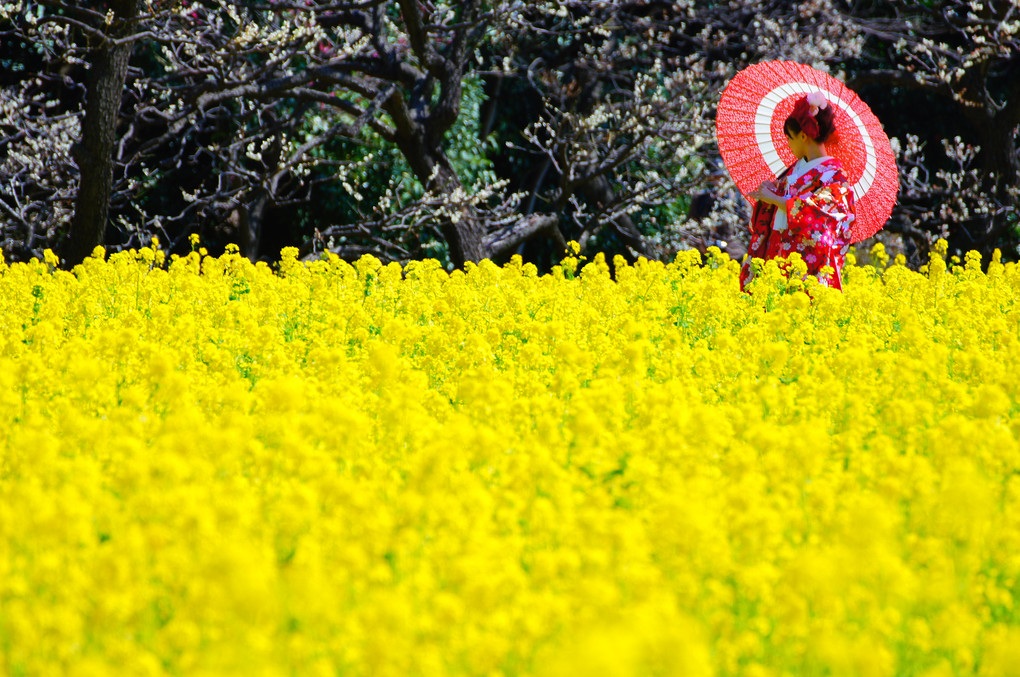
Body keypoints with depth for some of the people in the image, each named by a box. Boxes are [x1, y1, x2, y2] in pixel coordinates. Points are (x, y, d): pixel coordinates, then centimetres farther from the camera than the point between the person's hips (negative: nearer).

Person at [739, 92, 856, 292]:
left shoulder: (833, 175, -7)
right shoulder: (796, 168, 16)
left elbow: (816, 210, -20)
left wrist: (775, 199, -12)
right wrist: (768, 190, -1)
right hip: (776, 252, 7)